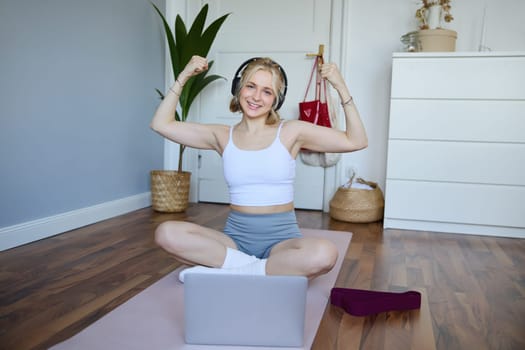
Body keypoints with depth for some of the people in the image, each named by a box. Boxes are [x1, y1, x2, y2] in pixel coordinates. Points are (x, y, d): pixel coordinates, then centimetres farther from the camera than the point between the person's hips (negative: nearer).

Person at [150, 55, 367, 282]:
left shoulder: (291, 133, 1)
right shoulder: (223, 136, 6)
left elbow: (356, 141, -2)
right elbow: (161, 124, 8)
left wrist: (341, 88, -9)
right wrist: (183, 77, 5)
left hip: (281, 238, -1)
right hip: (235, 237, 2)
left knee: (324, 254, -36)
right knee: (166, 233, -23)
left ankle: (222, 271, -22)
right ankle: (248, 266, -17)